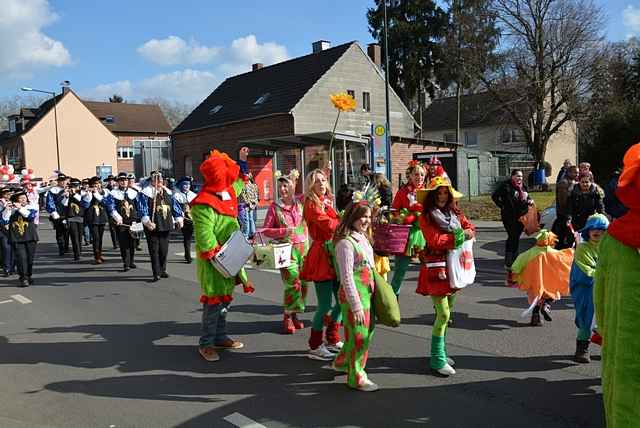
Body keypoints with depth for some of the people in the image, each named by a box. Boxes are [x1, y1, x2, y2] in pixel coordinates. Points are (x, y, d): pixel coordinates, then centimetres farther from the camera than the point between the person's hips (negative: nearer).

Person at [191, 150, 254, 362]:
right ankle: (206, 343, 8)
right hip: (213, 261, -9)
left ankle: (220, 337, 29)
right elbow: (205, 236, -25)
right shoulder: (204, 204, -22)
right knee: (214, 300, -3)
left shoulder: (228, 192, 7)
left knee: (225, 298, 16)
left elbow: (238, 183, 32)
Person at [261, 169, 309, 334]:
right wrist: (283, 231, -16)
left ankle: (295, 314, 23)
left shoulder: (301, 202, 3)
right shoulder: (274, 207, -3)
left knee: (304, 283, 5)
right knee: (293, 283, -10)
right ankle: (288, 317, 8)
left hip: (304, 247, 4)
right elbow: (266, 230, -2)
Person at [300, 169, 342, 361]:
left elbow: (334, 224, 13)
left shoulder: (327, 203, 17)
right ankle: (315, 347, 10)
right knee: (325, 305, -4)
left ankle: (333, 340, 29)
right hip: (321, 256, -9)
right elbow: (328, 224, -20)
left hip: (333, 255, 9)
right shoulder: (312, 204, -9)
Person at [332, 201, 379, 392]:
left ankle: (343, 362, 39)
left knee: (367, 331, 19)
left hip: (367, 293, 9)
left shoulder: (363, 238, 10)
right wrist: (356, 306, -20)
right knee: (359, 336, 2)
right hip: (354, 296, -9)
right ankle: (356, 377, 19)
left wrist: (373, 293, 18)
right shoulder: (345, 243, -18)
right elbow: (347, 278, -20)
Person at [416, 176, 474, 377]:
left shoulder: (454, 213, 11)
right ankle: (437, 361, 0)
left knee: (447, 312, 15)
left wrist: (468, 233, -12)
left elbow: (470, 227, 10)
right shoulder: (426, 217, -9)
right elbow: (435, 241, -18)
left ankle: (439, 353, 29)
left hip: (453, 267, 7)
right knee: (443, 314, -9)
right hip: (436, 268, -7)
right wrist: (458, 236, -13)